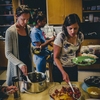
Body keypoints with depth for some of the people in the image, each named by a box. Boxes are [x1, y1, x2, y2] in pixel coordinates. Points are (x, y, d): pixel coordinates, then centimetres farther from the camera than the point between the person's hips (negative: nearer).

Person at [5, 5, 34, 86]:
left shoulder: (28, 28, 2)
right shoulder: (10, 31, -17)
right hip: (16, 65, -5)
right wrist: (20, 64, -27)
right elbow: (8, 53, -17)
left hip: (28, 62, 6)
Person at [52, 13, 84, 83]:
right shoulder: (60, 37, -23)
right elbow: (56, 57, -17)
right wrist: (63, 72, -28)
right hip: (60, 68, -4)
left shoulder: (80, 36, -8)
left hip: (73, 68, 5)